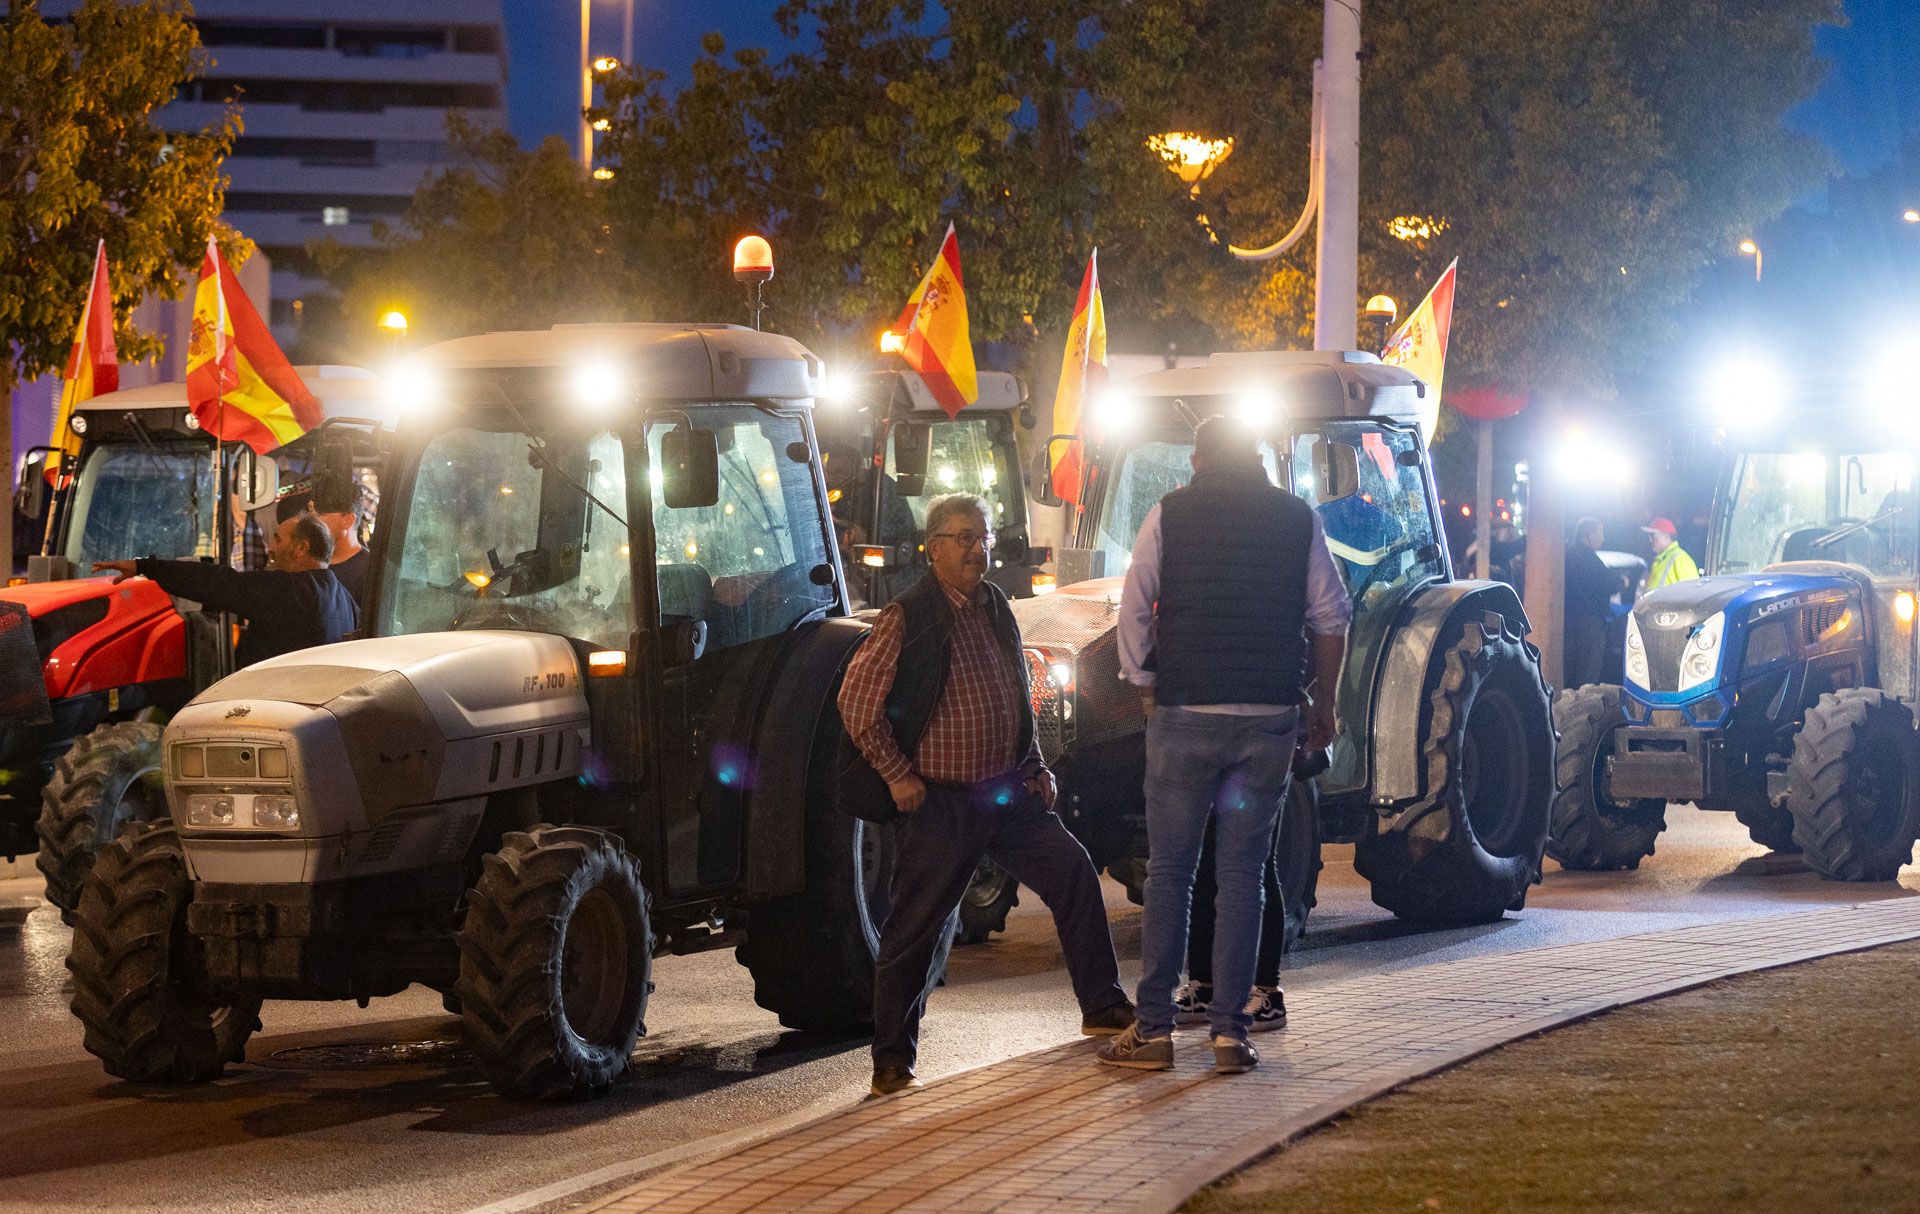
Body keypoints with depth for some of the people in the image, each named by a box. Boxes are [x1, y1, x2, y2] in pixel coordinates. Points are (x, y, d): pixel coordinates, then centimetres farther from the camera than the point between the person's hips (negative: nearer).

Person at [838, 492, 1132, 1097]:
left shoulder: (996, 610, 12)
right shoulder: (907, 619, -10)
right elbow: (857, 702, -12)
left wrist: (1034, 769, 13)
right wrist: (897, 775, -12)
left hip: (1006, 792, 6)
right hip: (941, 801, -6)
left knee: (1072, 867, -2)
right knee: (917, 930, -3)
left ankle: (1102, 1006, 9)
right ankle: (892, 1063, 5)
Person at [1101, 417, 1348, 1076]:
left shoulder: (1170, 514, 2)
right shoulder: (1297, 519, 6)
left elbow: (1134, 612, 2)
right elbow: (1332, 615, 7)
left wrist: (1148, 695, 11)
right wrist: (1325, 704, 16)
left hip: (1185, 716, -1)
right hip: (1269, 718, 1)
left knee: (1170, 871, 5)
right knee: (1242, 873, 6)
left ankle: (1153, 1029, 3)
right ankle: (1230, 1032, 2)